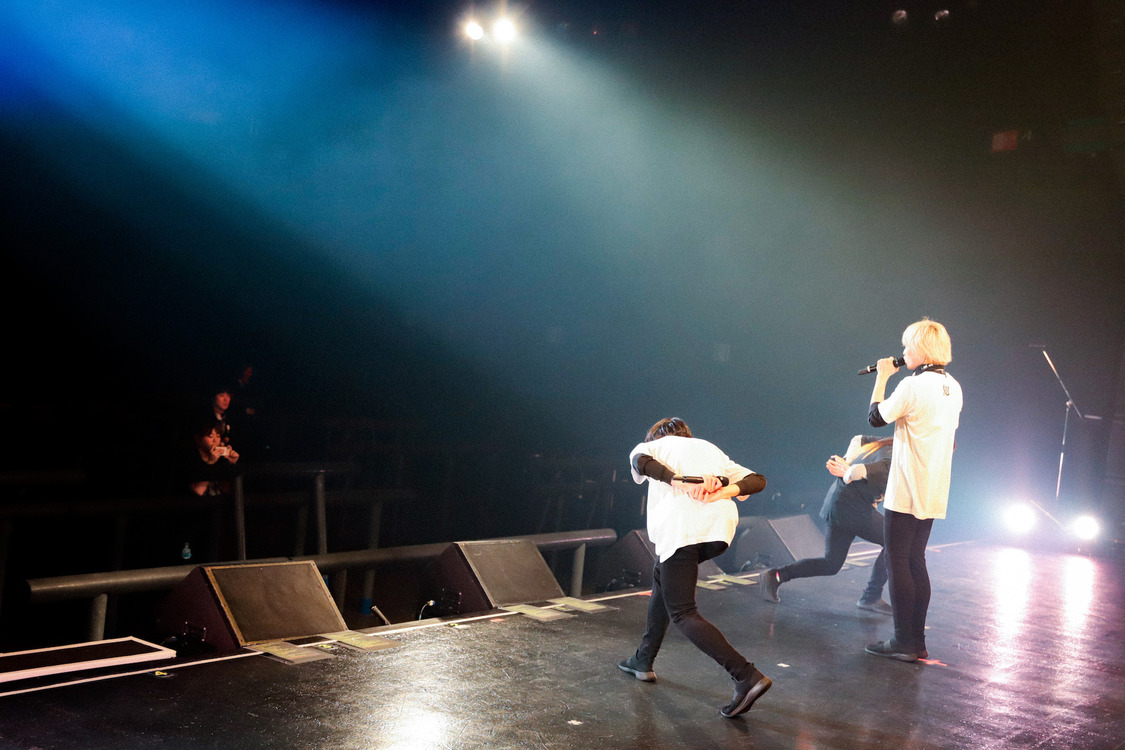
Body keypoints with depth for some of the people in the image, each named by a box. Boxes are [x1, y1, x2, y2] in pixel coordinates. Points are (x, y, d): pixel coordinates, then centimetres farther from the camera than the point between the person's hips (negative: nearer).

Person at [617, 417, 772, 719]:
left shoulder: (655, 445, 20)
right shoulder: (712, 451, 32)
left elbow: (640, 460, -6)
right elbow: (756, 480, 16)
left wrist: (681, 482, -14)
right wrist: (721, 492, -1)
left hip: (681, 529, -6)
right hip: (719, 529, 6)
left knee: (682, 613, -1)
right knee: (662, 575, 28)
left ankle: (747, 676, -15)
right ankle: (643, 660, 32)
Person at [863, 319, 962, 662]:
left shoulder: (912, 386, -17)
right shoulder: (953, 387, 9)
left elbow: (876, 416, -6)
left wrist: (882, 377, 4)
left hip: (906, 493, -8)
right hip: (934, 493, 8)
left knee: (897, 562, -1)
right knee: (916, 562, 14)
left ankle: (904, 642, 2)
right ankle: (917, 641, 17)